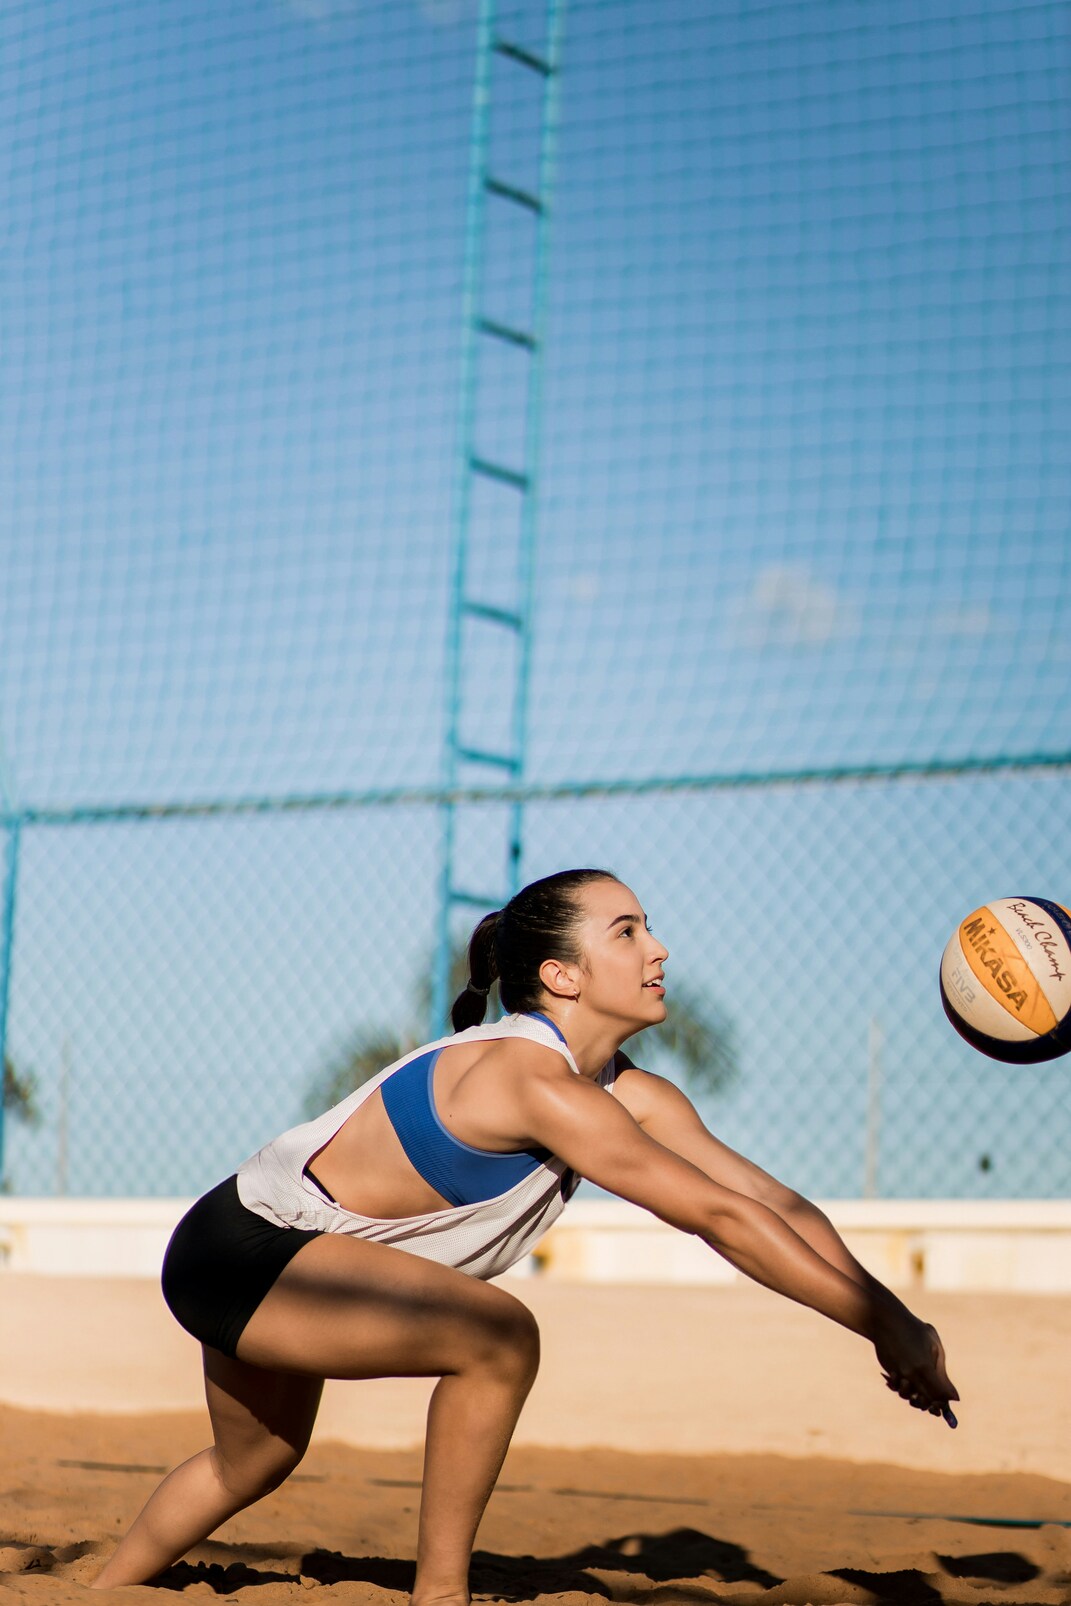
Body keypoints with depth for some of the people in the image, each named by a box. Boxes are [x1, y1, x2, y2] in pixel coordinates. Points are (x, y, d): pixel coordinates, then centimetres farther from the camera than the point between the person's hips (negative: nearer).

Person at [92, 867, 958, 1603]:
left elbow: (769, 1200, -4)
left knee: (255, 1463, 28)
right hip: (242, 1248, -10)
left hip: (269, 1258, 10)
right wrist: (879, 1325, -29)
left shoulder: (631, 1095, -2)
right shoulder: (532, 1079, -30)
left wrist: (889, 1312, -15)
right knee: (497, 1338, -25)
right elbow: (718, 1218, -32)